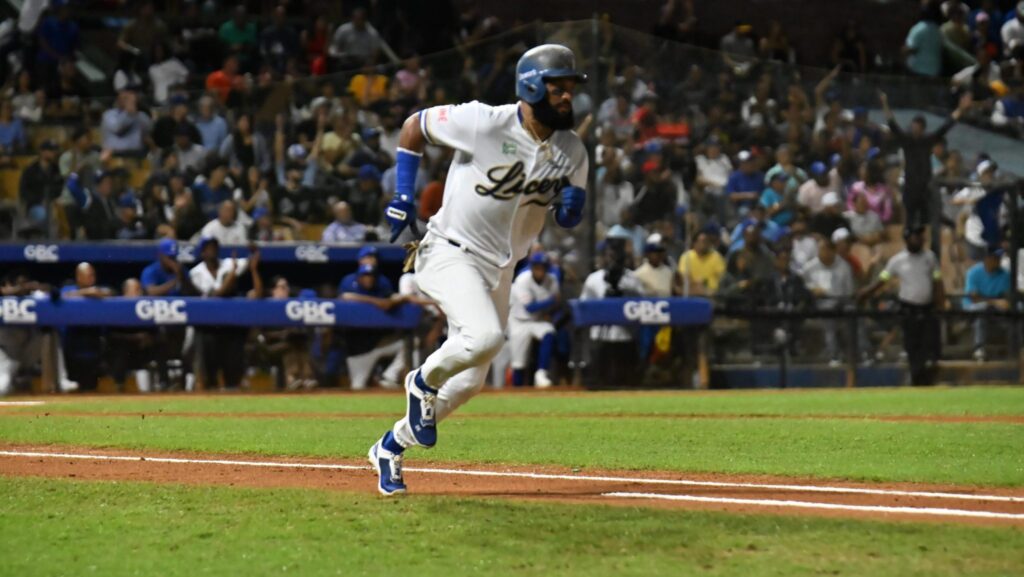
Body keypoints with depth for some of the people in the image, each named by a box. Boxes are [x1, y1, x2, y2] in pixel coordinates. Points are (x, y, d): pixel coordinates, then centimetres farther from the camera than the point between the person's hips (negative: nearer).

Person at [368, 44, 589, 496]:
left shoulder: (572, 152, -1)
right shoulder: (484, 123, -17)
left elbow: (568, 220, 10)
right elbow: (415, 126, -4)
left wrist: (571, 203, -14)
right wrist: (403, 194, -9)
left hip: (498, 271, 7)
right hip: (450, 253, -6)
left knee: (469, 382, 8)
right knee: (485, 336, -31)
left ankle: (391, 446, 27)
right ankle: (423, 382, 0)